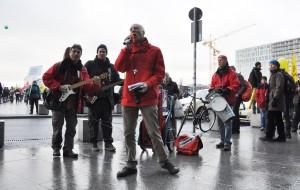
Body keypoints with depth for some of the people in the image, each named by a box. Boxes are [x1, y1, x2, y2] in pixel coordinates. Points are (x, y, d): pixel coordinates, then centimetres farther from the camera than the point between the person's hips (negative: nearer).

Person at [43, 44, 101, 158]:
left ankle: (68, 150, 15)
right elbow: (46, 77, -5)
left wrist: (94, 83, -26)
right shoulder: (59, 66, -4)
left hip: (73, 103, 3)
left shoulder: (82, 69, 7)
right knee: (57, 127, 4)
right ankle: (56, 148, 19)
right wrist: (59, 87, -16)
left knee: (71, 128, 6)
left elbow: (86, 85, -4)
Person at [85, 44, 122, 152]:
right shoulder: (90, 64, 5)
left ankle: (108, 143, 12)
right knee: (93, 122, 5)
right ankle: (94, 143, 16)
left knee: (107, 122, 5)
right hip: (93, 97, -2)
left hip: (107, 98, 2)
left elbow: (117, 80, 15)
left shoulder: (111, 67, 13)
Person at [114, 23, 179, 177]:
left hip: (148, 97, -4)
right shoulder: (128, 50, 15)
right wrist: (127, 48, -4)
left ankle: (164, 161, 13)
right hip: (129, 96, 4)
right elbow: (119, 68, 1)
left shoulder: (154, 51, 5)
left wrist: (148, 84, -15)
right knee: (129, 133, 7)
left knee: (154, 132, -2)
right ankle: (131, 164, 18)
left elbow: (160, 73, 1)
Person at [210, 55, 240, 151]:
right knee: (220, 122, 12)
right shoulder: (216, 74, 15)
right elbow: (212, 86, 19)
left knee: (227, 121, -7)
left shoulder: (231, 73, -3)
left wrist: (226, 90, -24)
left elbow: (235, 85, -12)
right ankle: (222, 141, 22)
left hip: (228, 101, -6)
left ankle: (227, 142, -3)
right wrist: (212, 90, -2)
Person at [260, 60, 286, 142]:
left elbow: (279, 88, -18)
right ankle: (281, 136, 14)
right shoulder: (273, 75, 23)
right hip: (273, 100, 10)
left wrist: (275, 98, -23)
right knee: (278, 119, 10)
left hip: (276, 101, -10)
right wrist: (270, 99, 21)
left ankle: (269, 136, -5)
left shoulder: (278, 74, -8)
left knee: (271, 118, -9)